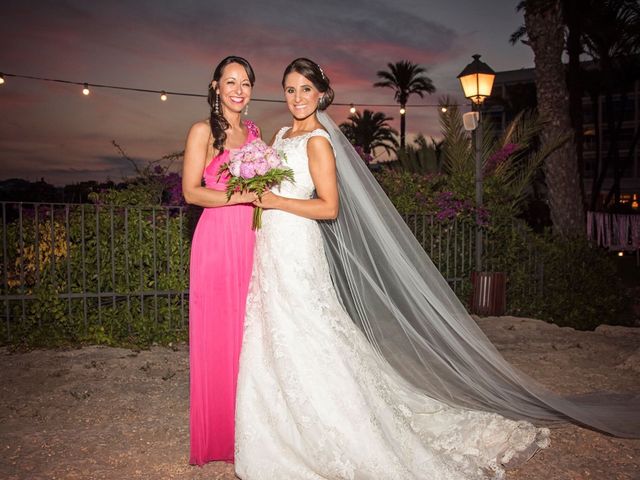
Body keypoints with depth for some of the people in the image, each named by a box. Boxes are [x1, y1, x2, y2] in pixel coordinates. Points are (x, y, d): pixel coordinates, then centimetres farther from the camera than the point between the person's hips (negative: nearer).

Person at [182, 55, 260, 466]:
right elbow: (191, 191, -9)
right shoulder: (204, 131, -1)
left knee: (249, 333, 9)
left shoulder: (254, 132, 16)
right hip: (217, 239, -5)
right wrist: (241, 196, -18)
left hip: (252, 240, 6)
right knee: (217, 336, 2)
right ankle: (217, 435, 17)